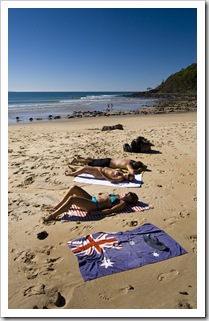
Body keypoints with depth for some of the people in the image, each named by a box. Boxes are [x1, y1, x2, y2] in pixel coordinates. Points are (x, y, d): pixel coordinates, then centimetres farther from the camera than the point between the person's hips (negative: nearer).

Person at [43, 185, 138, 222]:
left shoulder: (123, 203, -6)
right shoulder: (117, 195, 21)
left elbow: (110, 210, -17)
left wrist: (95, 212, -22)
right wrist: (101, 194, 15)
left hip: (94, 205, -9)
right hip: (92, 198, 9)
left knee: (71, 198, -27)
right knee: (74, 187, -4)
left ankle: (53, 215, -15)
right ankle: (58, 206, 6)